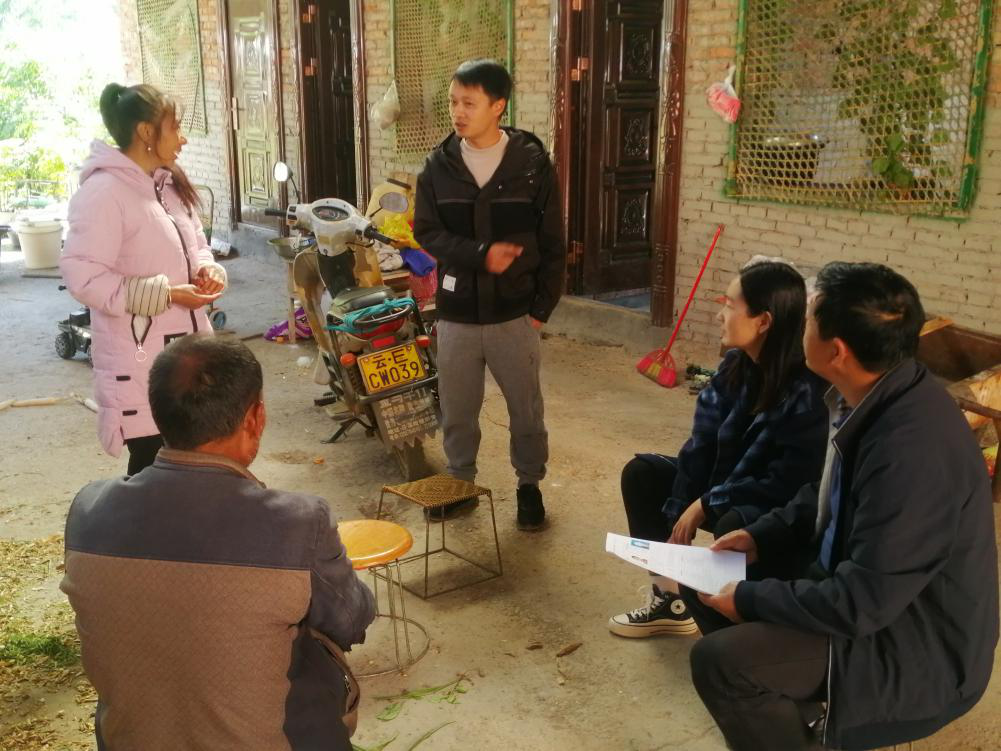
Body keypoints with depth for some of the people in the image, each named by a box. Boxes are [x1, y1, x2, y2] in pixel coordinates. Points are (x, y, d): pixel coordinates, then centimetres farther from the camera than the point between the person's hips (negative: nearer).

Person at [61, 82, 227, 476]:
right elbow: (83, 276, -23)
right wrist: (166, 294, -24)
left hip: (185, 346, 9)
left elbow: (195, 246, 22)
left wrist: (206, 269, -2)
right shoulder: (103, 191, -18)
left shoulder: (169, 184, 11)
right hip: (140, 359, -8)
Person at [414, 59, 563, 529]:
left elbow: (551, 243, -2)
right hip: (456, 315, 2)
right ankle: (460, 482, 34)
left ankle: (529, 484, 31)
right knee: (456, 411, 13)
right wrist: (481, 254, -17)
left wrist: (541, 308, -4)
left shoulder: (533, 163, -6)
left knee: (526, 409, 10)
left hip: (514, 314, -2)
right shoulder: (439, 165, 0)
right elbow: (426, 231, -2)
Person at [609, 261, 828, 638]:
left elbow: (788, 483, -27)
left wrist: (705, 505, -20)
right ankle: (670, 598, 11)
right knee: (641, 474, 4)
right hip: (727, 482, 8)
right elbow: (702, 443, -4)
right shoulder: (735, 365, -5)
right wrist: (679, 516, -7)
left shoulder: (807, 392, -29)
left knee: (733, 529, -39)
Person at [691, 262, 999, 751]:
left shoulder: (913, 451, -34)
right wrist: (760, 537, 2)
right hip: (867, 590, 9)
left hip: (918, 645, -9)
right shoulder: (872, 396, -4)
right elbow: (828, 497, 14)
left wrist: (750, 599, -18)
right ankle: (790, 712, 22)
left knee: (719, 661, -23)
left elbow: (861, 604, -29)